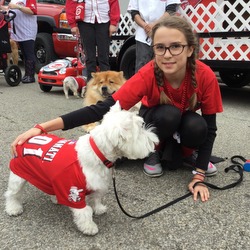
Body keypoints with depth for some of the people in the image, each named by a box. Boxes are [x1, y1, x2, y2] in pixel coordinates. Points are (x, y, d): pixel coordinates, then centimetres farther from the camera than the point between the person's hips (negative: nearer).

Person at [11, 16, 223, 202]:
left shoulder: (205, 76, -31)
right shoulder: (148, 74, -35)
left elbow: (210, 128, -23)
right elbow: (104, 108, -42)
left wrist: (198, 177, -30)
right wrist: (42, 128, -50)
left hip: (186, 121, 1)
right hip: (157, 120, -1)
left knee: (197, 127, -33)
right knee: (168, 114, -34)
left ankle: (177, 149, -1)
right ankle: (154, 152, -6)